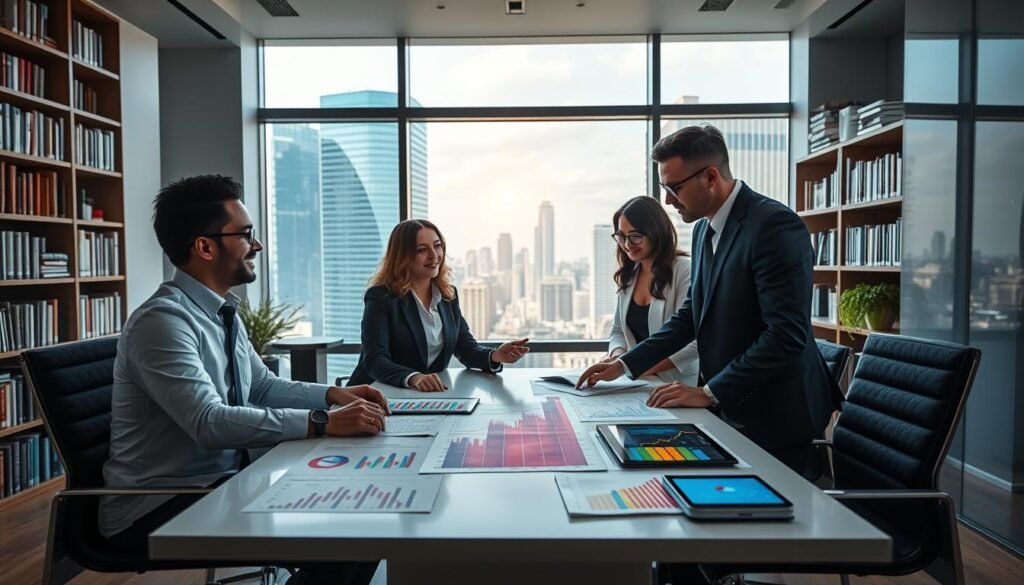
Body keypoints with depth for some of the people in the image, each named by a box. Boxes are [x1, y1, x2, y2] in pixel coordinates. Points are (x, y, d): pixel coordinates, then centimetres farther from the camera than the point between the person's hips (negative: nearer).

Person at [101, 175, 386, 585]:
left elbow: (264, 386, 12)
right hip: (158, 507, -8)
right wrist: (322, 422, -33)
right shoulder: (163, 321, -22)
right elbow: (211, 423, -31)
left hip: (222, 481, 8)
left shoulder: (223, 314, 7)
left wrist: (333, 394, -3)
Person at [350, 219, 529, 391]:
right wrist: (413, 378, -37)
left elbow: (466, 348, 5)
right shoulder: (381, 297, -11)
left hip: (432, 394, 4)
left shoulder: (448, 294, 7)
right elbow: (374, 360, -19)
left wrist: (494, 356, -16)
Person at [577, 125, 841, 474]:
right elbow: (691, 315, 12)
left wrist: (709, 393, -21)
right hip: (728, 408, 7)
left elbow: (787, 335, -25)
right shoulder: (704, 230, 7)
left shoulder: (775, 225, -20)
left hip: (772, 416, -7)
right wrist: (624, 364, 5)